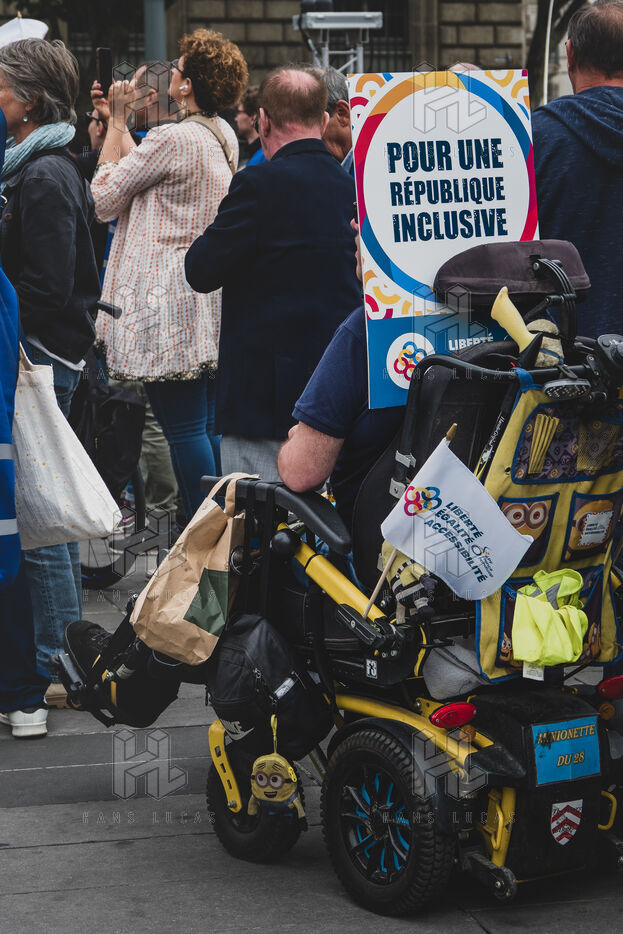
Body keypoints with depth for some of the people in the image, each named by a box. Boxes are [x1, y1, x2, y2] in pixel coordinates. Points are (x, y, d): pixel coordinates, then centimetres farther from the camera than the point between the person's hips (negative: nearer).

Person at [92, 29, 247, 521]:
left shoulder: (171, 139, -17)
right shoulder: (224, 136, 11)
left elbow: (104, 198, -6)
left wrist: (117, 120, 1)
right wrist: (123, 120, 22)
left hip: (169, 302, -9)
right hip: (211, 299, 9)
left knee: (183, 426, -5)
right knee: (208, 421, 13)